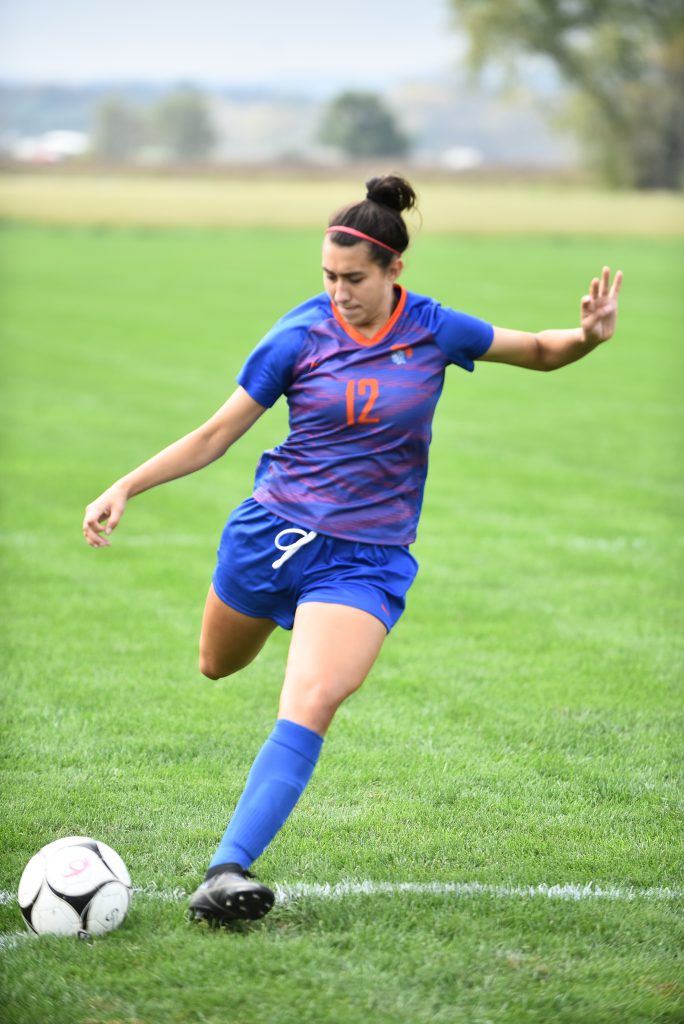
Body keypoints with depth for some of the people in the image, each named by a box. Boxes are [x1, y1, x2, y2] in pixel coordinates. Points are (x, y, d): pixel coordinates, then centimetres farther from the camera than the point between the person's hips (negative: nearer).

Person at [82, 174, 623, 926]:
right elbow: (217, 434, -2)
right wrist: (126, 488, -12)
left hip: (366, 556, -2)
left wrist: (588, 335, -15)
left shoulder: (433, 330, -7)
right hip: (275, 527, 2)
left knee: (310, 705, -23)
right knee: (218, 667, 24)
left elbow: (539, 352, 8)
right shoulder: (300, 335, -9)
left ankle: (228, 870, -26)